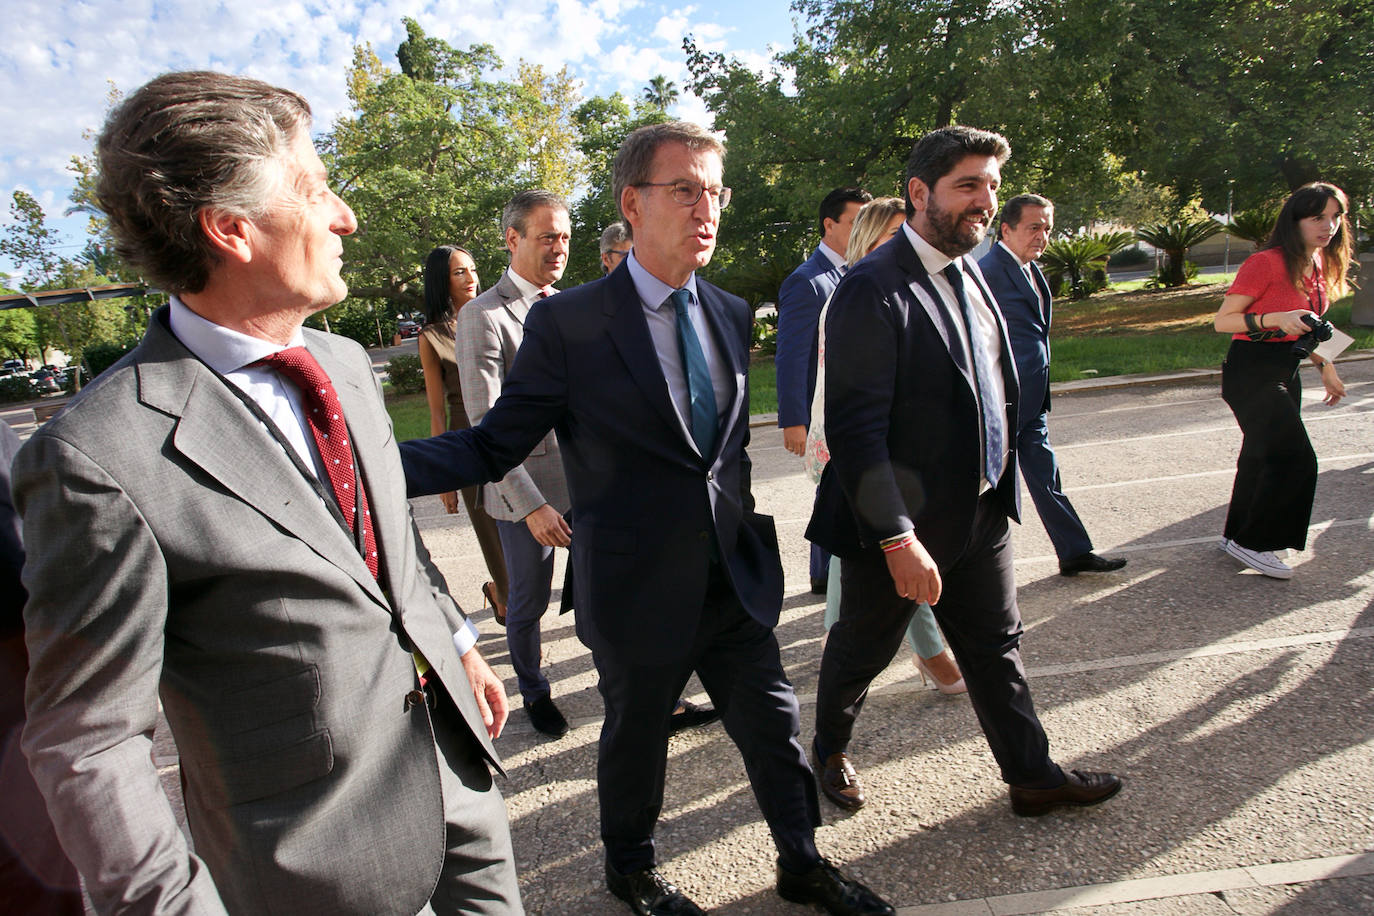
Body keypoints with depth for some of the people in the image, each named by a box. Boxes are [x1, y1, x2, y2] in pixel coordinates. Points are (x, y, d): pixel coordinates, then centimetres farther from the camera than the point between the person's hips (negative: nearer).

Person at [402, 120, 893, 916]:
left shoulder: (732, 313, 5)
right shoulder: (567, 323, -13)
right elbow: (493, 447, -13)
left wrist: (745, 528, 14)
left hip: (737, 579, 5)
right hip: (640, 591, -4)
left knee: (775, 727, 17)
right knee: (636, 740, 18)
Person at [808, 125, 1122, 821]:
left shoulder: (969, 272, 8)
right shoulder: (872, 290, -21)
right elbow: (854, 429, -25)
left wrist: (1001, 484, 12)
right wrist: (897, 538, -26)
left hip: (982, 511, 8)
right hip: (902, 522, -7)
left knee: (996, 645, 19)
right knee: (862, 650, 15)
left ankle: (1032, 775, 36)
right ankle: (830, 750, 40)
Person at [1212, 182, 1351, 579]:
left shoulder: (1318, 269, 12)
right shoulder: (1266, 263, -14)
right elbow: (1222, 320, -15)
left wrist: (1325, 365, 15)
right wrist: (1275, 319, -27)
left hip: (1286, 373, 9)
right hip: (1251, 371, -9)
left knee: (1263, 456, 13)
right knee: (1294, 458, -11)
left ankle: (1238, 535, 26)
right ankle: (1249, 542, 2)